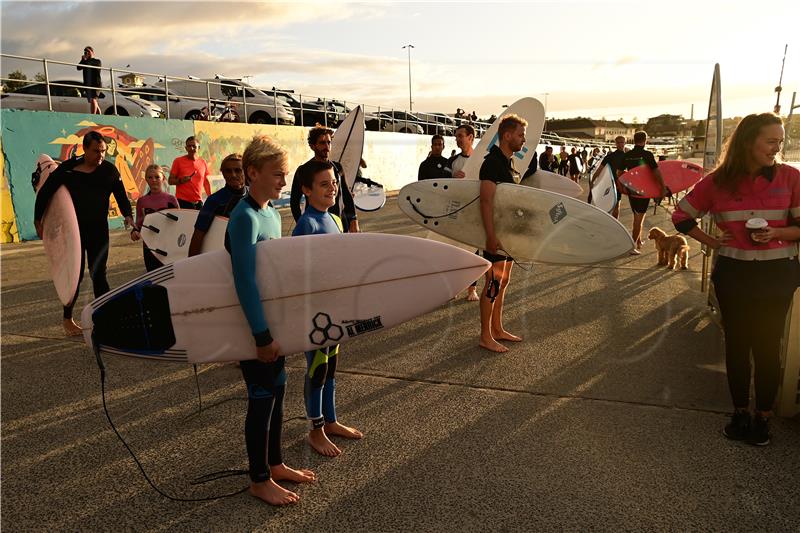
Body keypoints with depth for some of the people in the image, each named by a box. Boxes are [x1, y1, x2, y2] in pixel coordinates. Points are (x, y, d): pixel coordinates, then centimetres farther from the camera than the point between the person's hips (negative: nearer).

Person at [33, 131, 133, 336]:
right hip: (74, 228, -2)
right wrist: (38, 220, 3)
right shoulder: (67, 169, -8)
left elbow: (121, 196, 3)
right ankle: (67, 319, 18)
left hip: (99, 229, 2)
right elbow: (45, 192, 0)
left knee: (98, 274, 3)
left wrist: (128, 216, -14)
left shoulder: (109, 170, -3)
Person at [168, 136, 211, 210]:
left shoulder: (203, 162, 9)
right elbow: (170, 181, 2)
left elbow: (206, 182, 18)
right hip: (182, 202, -3)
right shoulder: (178, 161, 0)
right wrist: (180, 181, -17)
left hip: (198, 202, 3)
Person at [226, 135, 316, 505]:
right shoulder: (245, 217, -20)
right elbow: (245, 280, -26)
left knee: (276, 391, 17)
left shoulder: (272, 214, 6)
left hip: (274, 320, 8)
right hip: (254, 324, -8)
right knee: (261, 398, 4)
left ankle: (274, 464, 34)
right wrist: (262, 336, -25)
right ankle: (259, 480, 21)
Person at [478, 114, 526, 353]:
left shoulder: (508, 163, 14)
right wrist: (491, 235, -27)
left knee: (503, 281, 15)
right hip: (496, 234, -10)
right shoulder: (492, 162, -16)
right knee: (493, 284, -4)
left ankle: (498, 329, 26)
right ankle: (485, 336, 5)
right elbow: (486, 201, -23)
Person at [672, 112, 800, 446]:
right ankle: (740, 412, 28)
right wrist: (711, 242, 1)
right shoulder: (718, 182, -3)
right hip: (733, 273, 1)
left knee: (767, 346, 6)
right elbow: (681, 216, 7)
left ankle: (763, 416, 23)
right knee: (737, 344, 11)